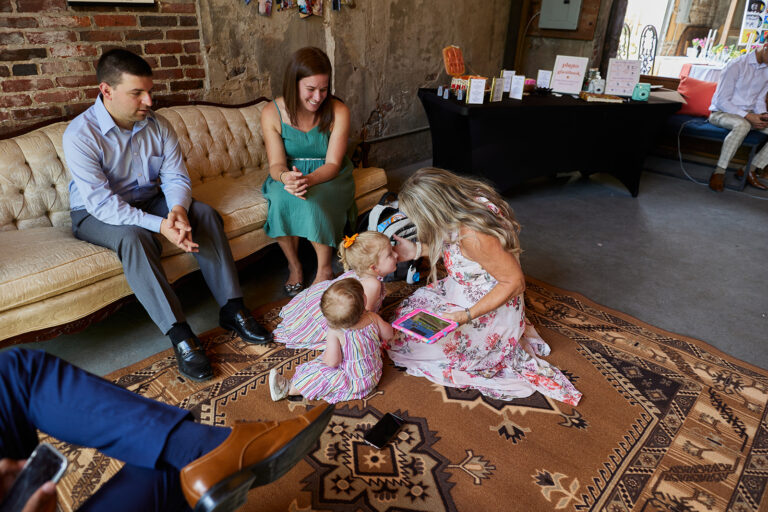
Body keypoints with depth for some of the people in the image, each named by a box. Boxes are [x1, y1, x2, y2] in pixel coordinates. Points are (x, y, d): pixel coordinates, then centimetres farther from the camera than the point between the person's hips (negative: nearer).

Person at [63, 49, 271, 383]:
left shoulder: (157, 126, -5)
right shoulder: (80, 135, -21)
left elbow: (176, 177, -8)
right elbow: (102, 203, -28)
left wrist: (178, 210, -31)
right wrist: (160, 226, -39)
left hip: (148, 202, 5)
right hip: (96, 216, -5)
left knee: (205, 213, -18)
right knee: (132, 236, -37)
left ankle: (231, 308, -17)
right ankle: (179, 335, -35)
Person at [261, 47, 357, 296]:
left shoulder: (338, 111, -14)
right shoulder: (272, 113, -10)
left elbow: (333, 163, -18)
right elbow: (276, 163, -13)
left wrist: (308, 179, -40)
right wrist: (286, 177, -39)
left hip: (329, 177, -1)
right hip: (290, 174, 2)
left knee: (311, 199, -34)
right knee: (280, 198, -32)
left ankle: (324, 269, -15)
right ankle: (294, 266, -11)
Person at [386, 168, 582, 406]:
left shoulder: (473, 235, -38)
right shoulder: (468, 198, -11)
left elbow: (515, 282, -29)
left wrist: (466, 316, -31)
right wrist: (417, 250, 2)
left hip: (490, 311, -9)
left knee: (407, 342, 0)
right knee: (412, 306, 19)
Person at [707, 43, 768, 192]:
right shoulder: (736, 66, -13)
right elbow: (721, 101, -16)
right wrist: (748, 116, -23)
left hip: (747, 116, 7)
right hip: (721, 113, -7)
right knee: (743, 125, -40)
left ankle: (751, 171, -8)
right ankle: (719, 173, -33)